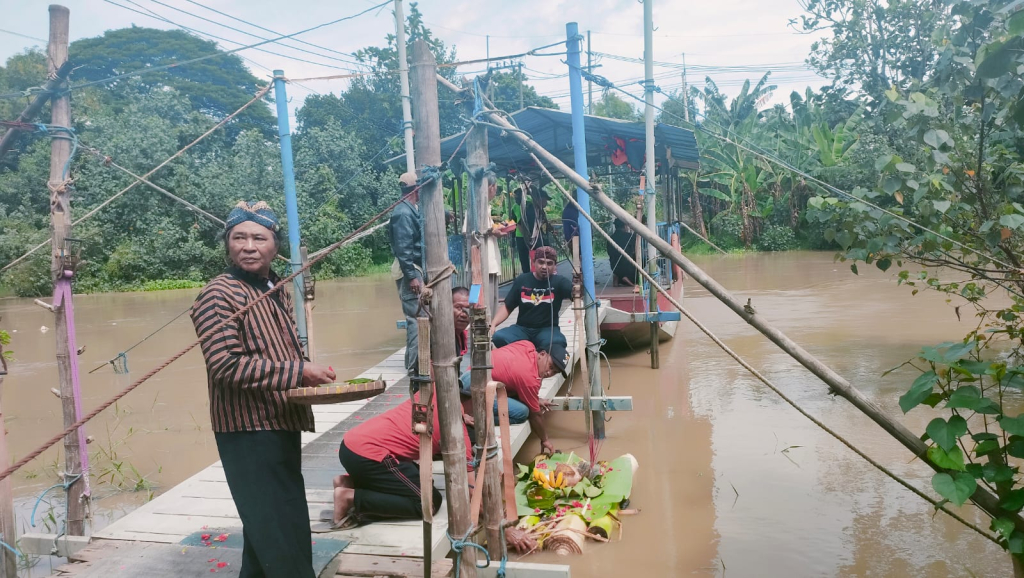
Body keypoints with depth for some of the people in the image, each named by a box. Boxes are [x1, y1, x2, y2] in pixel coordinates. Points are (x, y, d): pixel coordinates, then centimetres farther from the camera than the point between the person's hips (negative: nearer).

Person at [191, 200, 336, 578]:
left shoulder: (277, 292, 13)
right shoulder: (219, 295, -14)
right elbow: (226, 365, -24)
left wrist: (312, 377, 4)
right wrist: (298, 372, -25)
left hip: (281, 425, 9)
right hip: (249, 432, -9)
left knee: (267, 528, 21)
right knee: (282, 536, -6)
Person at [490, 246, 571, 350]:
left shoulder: (559, 282, -1)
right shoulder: (522, 280, 6)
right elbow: (507, 307, 9)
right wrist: (493, 324, -7)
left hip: (547, 329, -2)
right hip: (522, 328, 2)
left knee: (557, 343, -37)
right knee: (498, 338, -28)